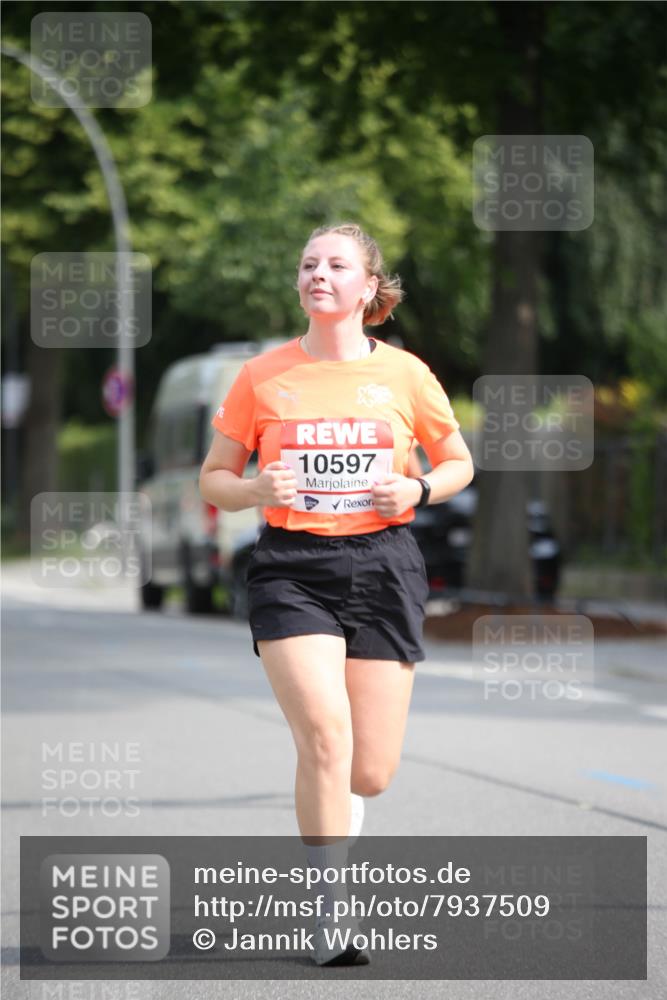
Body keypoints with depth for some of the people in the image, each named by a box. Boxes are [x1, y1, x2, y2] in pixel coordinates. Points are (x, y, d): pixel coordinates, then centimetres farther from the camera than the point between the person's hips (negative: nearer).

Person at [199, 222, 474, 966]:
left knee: (371, 773, 0)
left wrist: (417, 491, -5)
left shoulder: (404, 374, 4)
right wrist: (258, 490, -12)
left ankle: (323, 799, 39)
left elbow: (459, 462, 16)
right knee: (326, 737, -22)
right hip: (291, 569, -1)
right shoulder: (262, 377, 3)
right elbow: (213, 481, 9)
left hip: (382, 568, 1)